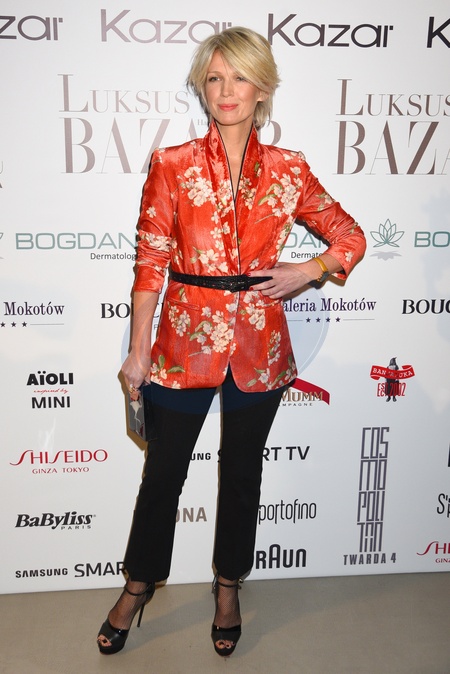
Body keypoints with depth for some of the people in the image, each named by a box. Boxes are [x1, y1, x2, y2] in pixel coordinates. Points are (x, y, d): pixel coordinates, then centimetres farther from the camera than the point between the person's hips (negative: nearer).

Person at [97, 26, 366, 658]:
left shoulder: (289, 172, 2)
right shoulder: (172, 166, -2)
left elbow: (350, 238, 12)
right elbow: (151, 262, -4)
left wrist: (308, 271, -6)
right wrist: (139, 350, -6)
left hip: (259, 348, 2)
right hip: (186, 340, -1)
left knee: (242, 470, 16)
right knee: (164, 470, 11)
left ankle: (229, 586, 39)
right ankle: (139, 585, 36)